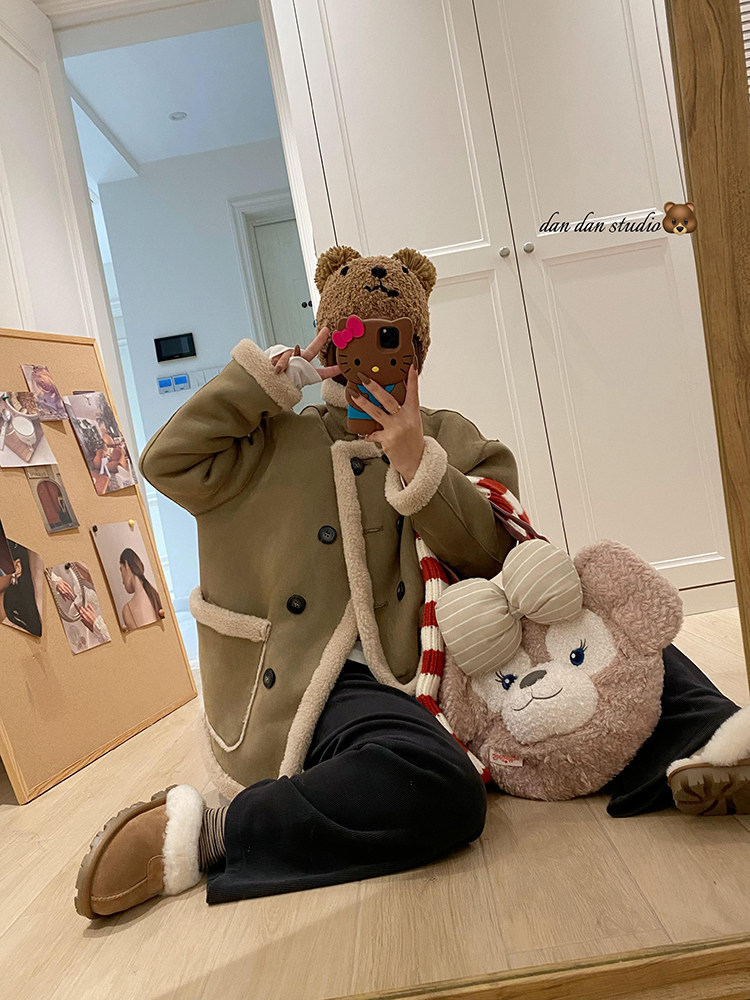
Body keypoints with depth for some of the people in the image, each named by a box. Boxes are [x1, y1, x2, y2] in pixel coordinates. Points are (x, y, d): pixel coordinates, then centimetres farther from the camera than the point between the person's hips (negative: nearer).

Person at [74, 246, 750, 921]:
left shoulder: (452, 440, 15)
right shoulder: (277, 445, 11)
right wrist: (277, 372, -4)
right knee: (438, 791, -34)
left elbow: (496, 557, 2)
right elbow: (167, 460, -4)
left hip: (442, 658, 5)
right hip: (331, 683, -4)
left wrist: (417, 463, -13)